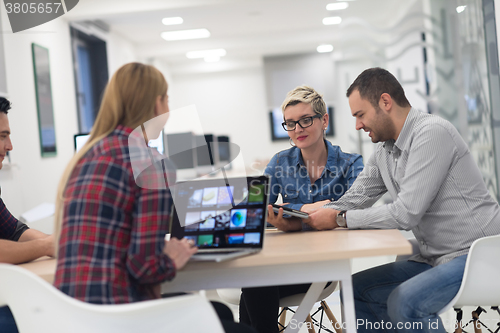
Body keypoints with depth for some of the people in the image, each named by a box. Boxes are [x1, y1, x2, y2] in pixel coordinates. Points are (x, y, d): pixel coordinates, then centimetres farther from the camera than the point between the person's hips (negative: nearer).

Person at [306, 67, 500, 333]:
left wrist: (340, 219, -15)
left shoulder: (431, 133, -18)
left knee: (404, 303, -29)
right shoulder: (383, 152, 10)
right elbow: (352, 202, 10)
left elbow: (406, 214, -23)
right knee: (354, 291, 5)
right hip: (434, 258, 9)